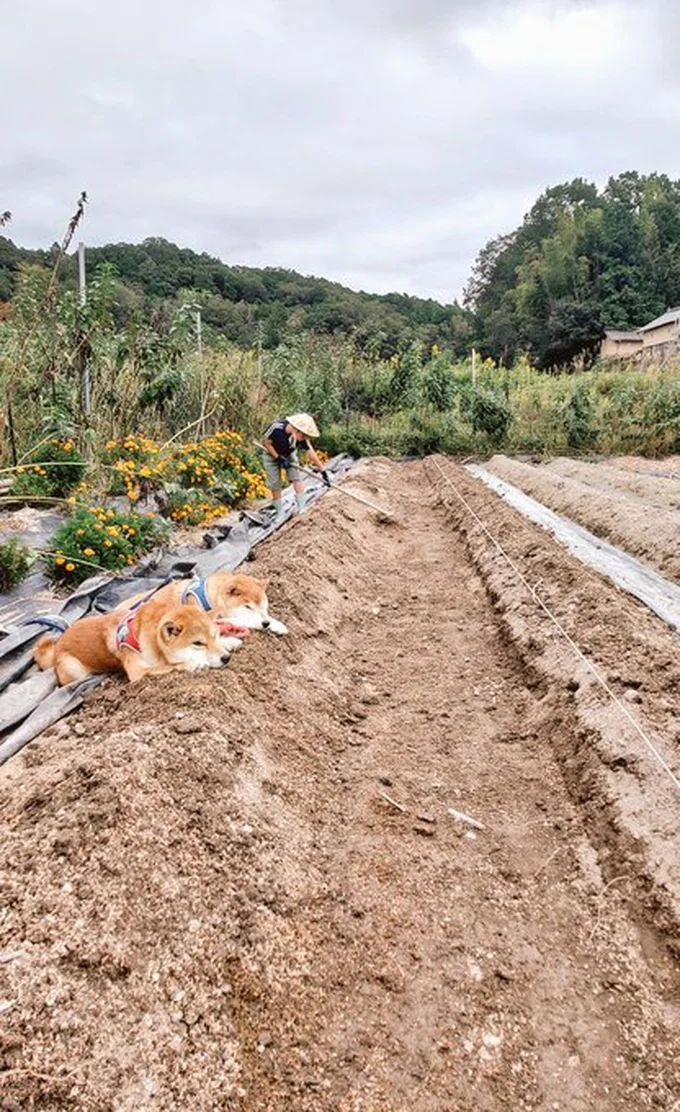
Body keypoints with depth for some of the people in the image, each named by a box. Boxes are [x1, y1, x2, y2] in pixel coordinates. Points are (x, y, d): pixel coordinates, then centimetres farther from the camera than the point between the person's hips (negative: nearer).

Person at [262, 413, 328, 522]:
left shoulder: (301, 437, -28)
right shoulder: (276, 428, -39)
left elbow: (311, 454, -22)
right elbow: (266, 442, -24)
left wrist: (322, 471, -19)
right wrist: (279, 458, -25)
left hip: (289, 455, 3)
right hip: (272, 455, -2)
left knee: (297, 478, -11)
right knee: (274, 485, -1)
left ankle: (302, 508, -7)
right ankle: (280, 512, 13)